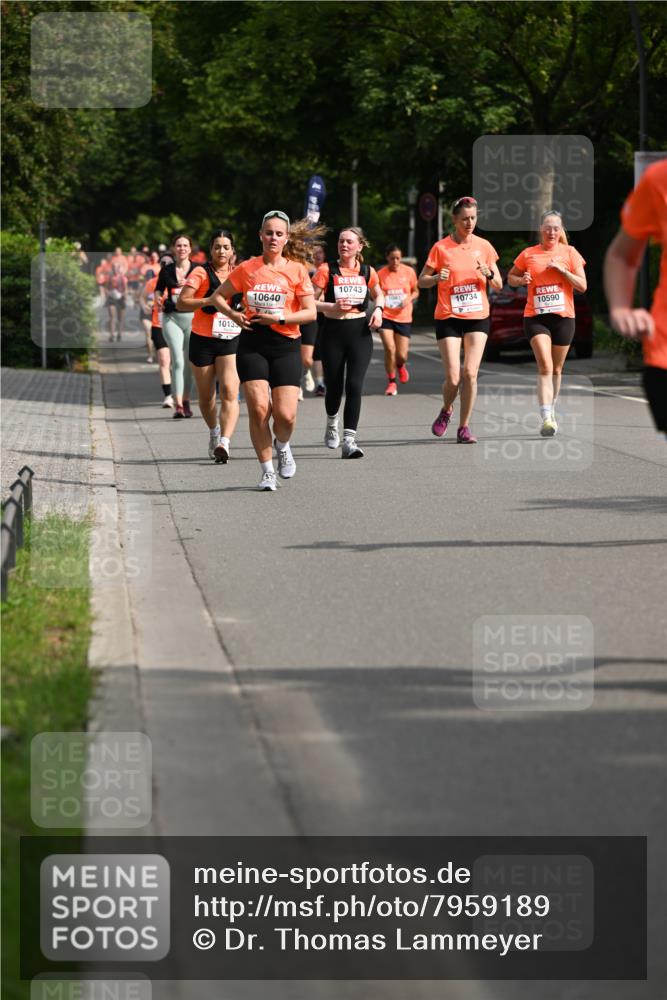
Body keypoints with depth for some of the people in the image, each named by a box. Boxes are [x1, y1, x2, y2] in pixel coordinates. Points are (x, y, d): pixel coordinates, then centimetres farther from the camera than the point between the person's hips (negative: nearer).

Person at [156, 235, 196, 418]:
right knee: (177, 361, -12)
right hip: (172, 318, 0)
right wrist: (158, 300, -1)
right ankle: (178, 404, -17)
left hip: (192, 316, 0)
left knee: (189, 362, 5)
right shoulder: (166, 270, 8)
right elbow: (158, 291, 18)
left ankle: (186, 400, 19)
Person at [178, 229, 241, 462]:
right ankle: (214, 431, 38)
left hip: (231, 341, 1)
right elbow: (181, 303, -10)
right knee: (206, 395, 11)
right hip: (203, 340, -1)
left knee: (229, 391, -18)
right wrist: (209, 300, -21)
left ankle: (224, 442, -26)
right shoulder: (201, 273, -2)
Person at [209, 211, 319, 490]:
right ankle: (267, 470, 3)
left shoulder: (297, 270, 1)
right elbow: (218, 296, 14)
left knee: (285, 415, -10)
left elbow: (310, 312, -2)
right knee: (258, 409, -12)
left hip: (286, 346, -1)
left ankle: (282, 446, 25)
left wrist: (279, 318, -14)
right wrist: (233, 314, -4)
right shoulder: (247, 268, 4)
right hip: (252, 344, 1)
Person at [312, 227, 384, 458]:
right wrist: (333, 306, -19)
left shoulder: (367, 272, 6)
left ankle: (349, 440, -15)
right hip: (333, 332, -1)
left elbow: (378, 295, 24)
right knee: (334, 386, 7)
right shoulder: (326, 271, -2)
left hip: (360, 332, 1)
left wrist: (378, 309, 3)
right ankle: (332, 423, 40)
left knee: (354, 385, -13)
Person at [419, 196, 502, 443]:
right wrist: (437, 277, -19)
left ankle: (464, 427, 5)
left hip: (478, 318, 2)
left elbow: (499, 285, 8)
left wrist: (489, 275, -14)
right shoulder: (441, 247, -3)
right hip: (448, 318, -2)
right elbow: (422, 281, 2)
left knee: (470, 374, -6)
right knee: (453, 378, -8)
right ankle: (446, 410, 24)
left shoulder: (484, 246, 4)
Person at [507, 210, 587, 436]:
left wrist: (562, 270, -13)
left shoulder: (569, 253, 4)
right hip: (535, 317, -2)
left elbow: (582, 286, 0)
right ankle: (546, 419, -24)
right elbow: (510, 278, 17)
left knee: (556, 369, 13)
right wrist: (522, 280, -5)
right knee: (545, 367, -16)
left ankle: (552, 413, 32)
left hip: (563, 317, 2)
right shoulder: (528, 254, 5)